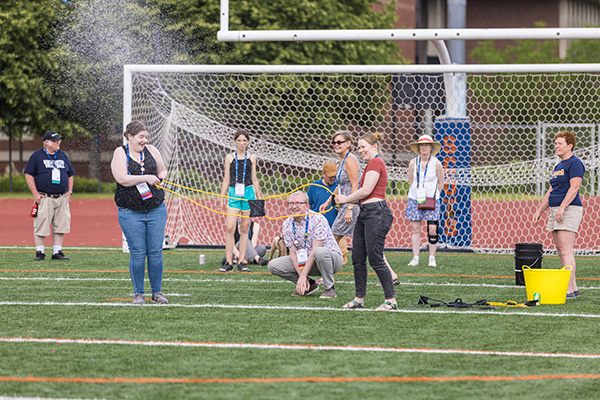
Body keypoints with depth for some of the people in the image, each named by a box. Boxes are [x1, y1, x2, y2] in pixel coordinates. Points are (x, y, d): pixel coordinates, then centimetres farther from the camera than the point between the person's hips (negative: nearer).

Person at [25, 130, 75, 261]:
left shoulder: (63, 156, 16)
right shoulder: (37, 156, 1)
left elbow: (70, 174, 23)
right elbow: (29, 175, -2)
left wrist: (69, 191, 11)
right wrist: (35, 194, -10)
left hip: (61, 198, 5)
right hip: (44, 198, -5)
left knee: (61, 226, 2)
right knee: (41, 226, -5)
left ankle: (57, 252, 8)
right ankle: (40, 253, 3)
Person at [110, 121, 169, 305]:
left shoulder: (151, 150, 9)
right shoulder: (120, 153, -3)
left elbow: (163, 170, 23)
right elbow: (122, 179, -16)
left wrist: (159, 178, 0)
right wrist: (146, 178, -16)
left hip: (156, 210, 3)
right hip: (130, 212, -3)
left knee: (156, 252, 2)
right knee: (137, 253, -3)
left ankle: (156, 292, 11)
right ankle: (138, 293, 8)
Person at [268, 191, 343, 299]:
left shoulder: (318, 219, -21)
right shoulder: (287, 224, -3)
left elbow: (315, 250, -25)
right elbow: (293, 253, -5)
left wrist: (303, 276, -27)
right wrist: (302, 278, -18)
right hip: (305, 261, 6)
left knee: (320, 252, -42)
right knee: (273, 265, -10)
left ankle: (329, 288, -21)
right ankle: (309, 285, 1)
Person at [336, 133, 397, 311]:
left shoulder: (376, 163, -10)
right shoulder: (371, 164, 21)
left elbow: (366, 190, -17)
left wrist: (346, 199, -4)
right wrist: (346, 200, 9)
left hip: (376, 213, -11)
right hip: (365, 213, 11)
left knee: (375, 259, -10)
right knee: (358, 258, 9)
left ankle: (391, 300, -5)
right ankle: (359, 299, 15)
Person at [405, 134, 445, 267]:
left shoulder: (436, 164, -3)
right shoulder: (413, 163, 1)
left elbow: (440, 183, 7)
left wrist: (433, 196, 4)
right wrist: (417, 194, 6)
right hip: (415, 199, 1)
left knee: (432, 229, -5)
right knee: (415, 228, 0)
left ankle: (432, 258, 5)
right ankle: (415, 258, 5)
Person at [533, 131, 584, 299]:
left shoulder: (575, 163, -8)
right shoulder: (558, 166, 21)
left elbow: (574, 187, -17)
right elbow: (551, 191, 26)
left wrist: (562, 208, -24)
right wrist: (540, 210, 22)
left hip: (569, 210, -10)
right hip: (555, 211, 10)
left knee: (566, 250, -15)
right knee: (561, 251, 7)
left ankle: (569, 289, -18)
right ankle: (573, 288, 11)